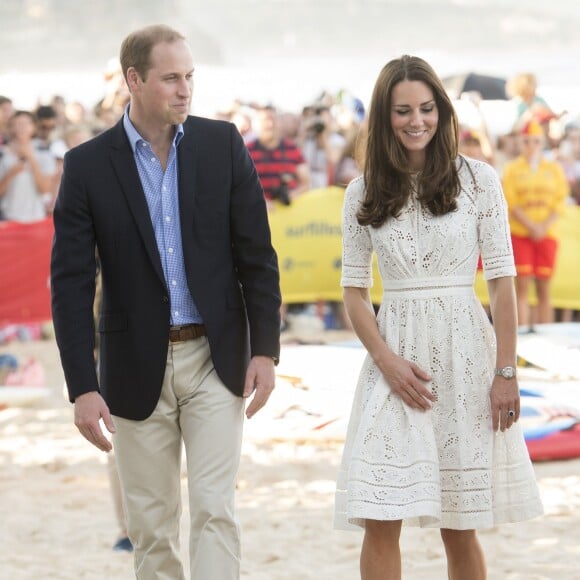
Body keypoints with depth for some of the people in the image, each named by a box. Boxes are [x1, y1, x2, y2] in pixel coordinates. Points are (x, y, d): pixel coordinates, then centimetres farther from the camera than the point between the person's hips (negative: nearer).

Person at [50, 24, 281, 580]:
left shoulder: (222, 144, -1)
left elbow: (256, 255, 2)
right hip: (137, 367, 0)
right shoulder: (87, 165, -5)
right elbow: (71, 282, -7)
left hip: (214, 358, 0)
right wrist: (83, 387, -14)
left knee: (213, 510, -6)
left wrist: (265, 349, -4)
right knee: (151, 523, 8)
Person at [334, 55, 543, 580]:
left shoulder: (478, 180, 0)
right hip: (395, 354, 1)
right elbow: (354, 289, 7)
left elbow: (502, 279, -1)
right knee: (380, 522, -7)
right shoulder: (363, 194, 5)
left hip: (465, 351, -1)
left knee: (459, 526, 4)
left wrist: (506, 371, -6)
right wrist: (386, 360, -8)